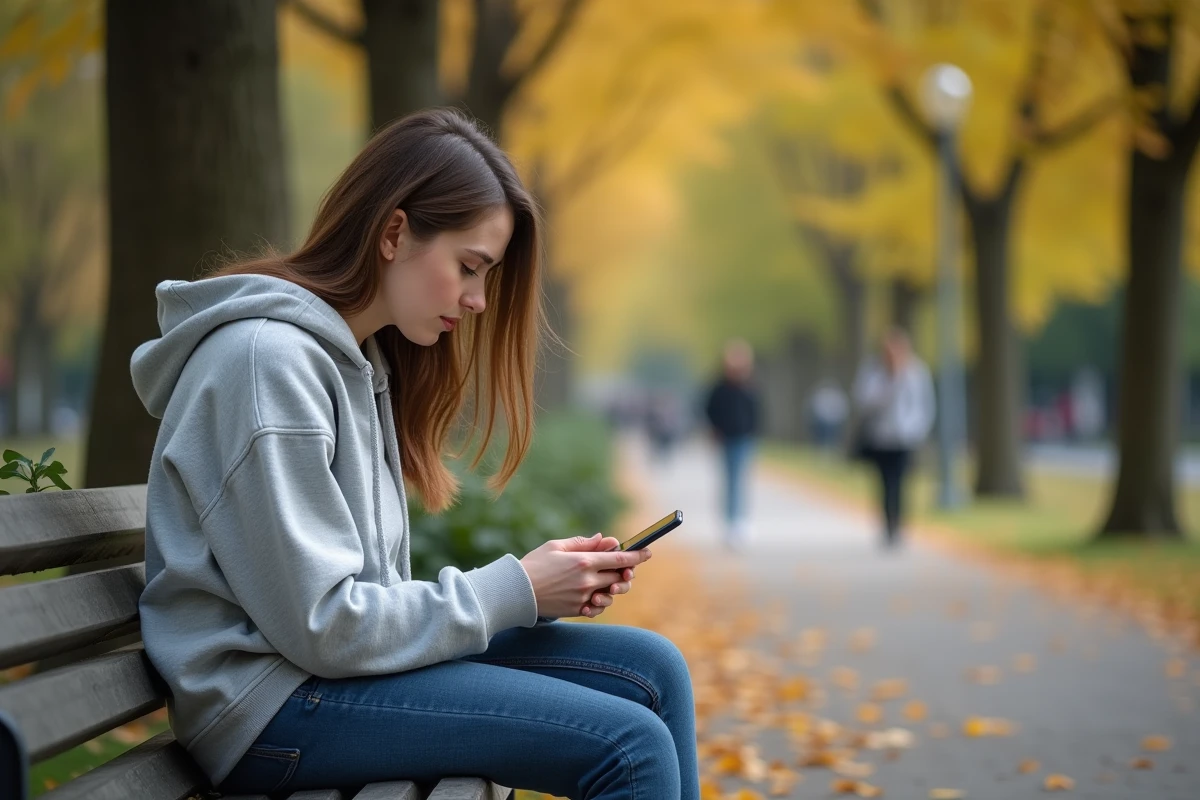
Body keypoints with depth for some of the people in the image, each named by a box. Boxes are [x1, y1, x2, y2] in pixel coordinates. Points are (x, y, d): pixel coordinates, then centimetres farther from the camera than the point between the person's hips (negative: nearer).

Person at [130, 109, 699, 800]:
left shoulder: (363, 359, 15)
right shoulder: (264, 359, -16)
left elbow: (372, 589, 10)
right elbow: (321, 626, -19)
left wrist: (554, 582, -2)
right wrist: (514, 591, -12)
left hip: (351, 659, 10)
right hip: (271, 704, -10)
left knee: (654, 669, 3)